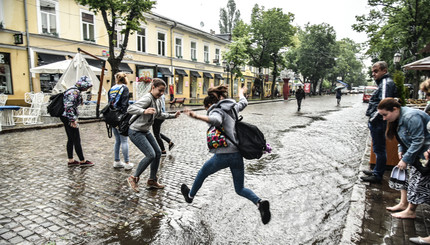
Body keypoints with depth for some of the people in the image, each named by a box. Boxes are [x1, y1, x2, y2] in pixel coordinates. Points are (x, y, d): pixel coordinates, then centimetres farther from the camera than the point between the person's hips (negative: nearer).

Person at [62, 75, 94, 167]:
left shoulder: (75, 91, 13)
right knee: (76, 140, -2)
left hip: (65, 118, 10)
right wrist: (73, 120, -21)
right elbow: (69, 107, -25)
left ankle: (70, 161, 22)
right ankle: (82, 161, 8)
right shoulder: (75, 92, -18)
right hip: (68, 118, -10)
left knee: (71, 139, 14)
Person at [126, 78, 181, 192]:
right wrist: (144, 111, -49)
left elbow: (159, 115, 25)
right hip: (135, 132, -9)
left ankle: (152, 180, 22)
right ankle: (133, 178, 5)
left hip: (145, 131, 9)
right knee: (150, 155, -15)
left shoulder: (158, 101, 7)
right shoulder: (147, 98, -21)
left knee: (158, 153, 8)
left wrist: (173, 116, 17)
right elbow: (130, 109, -33)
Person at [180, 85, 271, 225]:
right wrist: (241, 92, 58)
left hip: (223, 154, -6)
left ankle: (190, 196, 46)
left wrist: (196, 116, -42)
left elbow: (215, 120, -30)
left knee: (202, 174, 24)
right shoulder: (232, 108, 15)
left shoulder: (217, 111, -6)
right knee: (240, 189, 18)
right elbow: (243, 103, 37)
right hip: (238, 154, 6)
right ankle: (260, 203, -9)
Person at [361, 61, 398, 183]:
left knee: (379, 149, -1)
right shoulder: (383, 82, 17)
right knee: (379, 149, 19)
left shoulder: (386, 83, -15)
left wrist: (373, 118, -17)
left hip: (378, 122, -11)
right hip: (377, 122, 11)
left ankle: (377, 176, 9)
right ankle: (377, 171, 32)